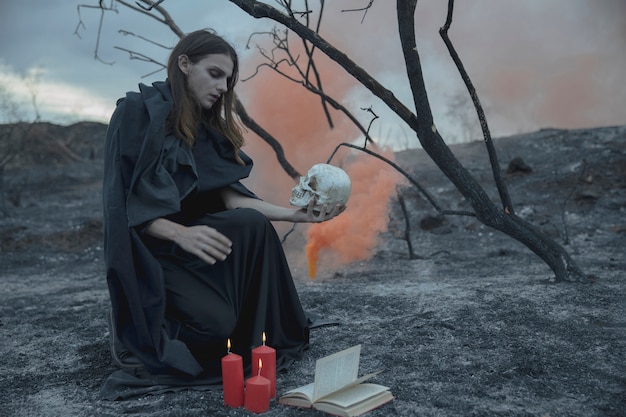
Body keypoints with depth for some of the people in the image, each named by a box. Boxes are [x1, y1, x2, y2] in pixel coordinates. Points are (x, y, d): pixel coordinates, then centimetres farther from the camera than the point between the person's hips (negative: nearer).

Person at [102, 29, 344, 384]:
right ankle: (137, 335, 4)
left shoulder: (208, 127, 10)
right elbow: (125, 202, -17)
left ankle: (254, 344, -10)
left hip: (187, 236, 6)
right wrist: (181, 233, -32)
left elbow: (230, 197, -1)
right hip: (146, 249, -6)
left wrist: (296, 214, -13)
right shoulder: (139, 111, -11)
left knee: (253, 225, -23)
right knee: (215, 322, -26)